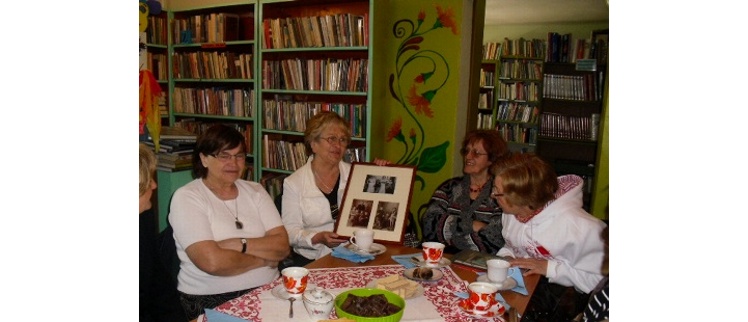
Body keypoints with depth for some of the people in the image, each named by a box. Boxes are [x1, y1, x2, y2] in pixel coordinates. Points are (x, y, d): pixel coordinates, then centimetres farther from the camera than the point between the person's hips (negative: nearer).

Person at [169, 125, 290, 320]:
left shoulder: (255, 191, 10)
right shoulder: (186, 198, -5)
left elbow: (282, 246, -1)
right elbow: (212, 262, -18)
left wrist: (239, 244, -15)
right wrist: (263, 258, -5)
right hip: (211, 301, -4)